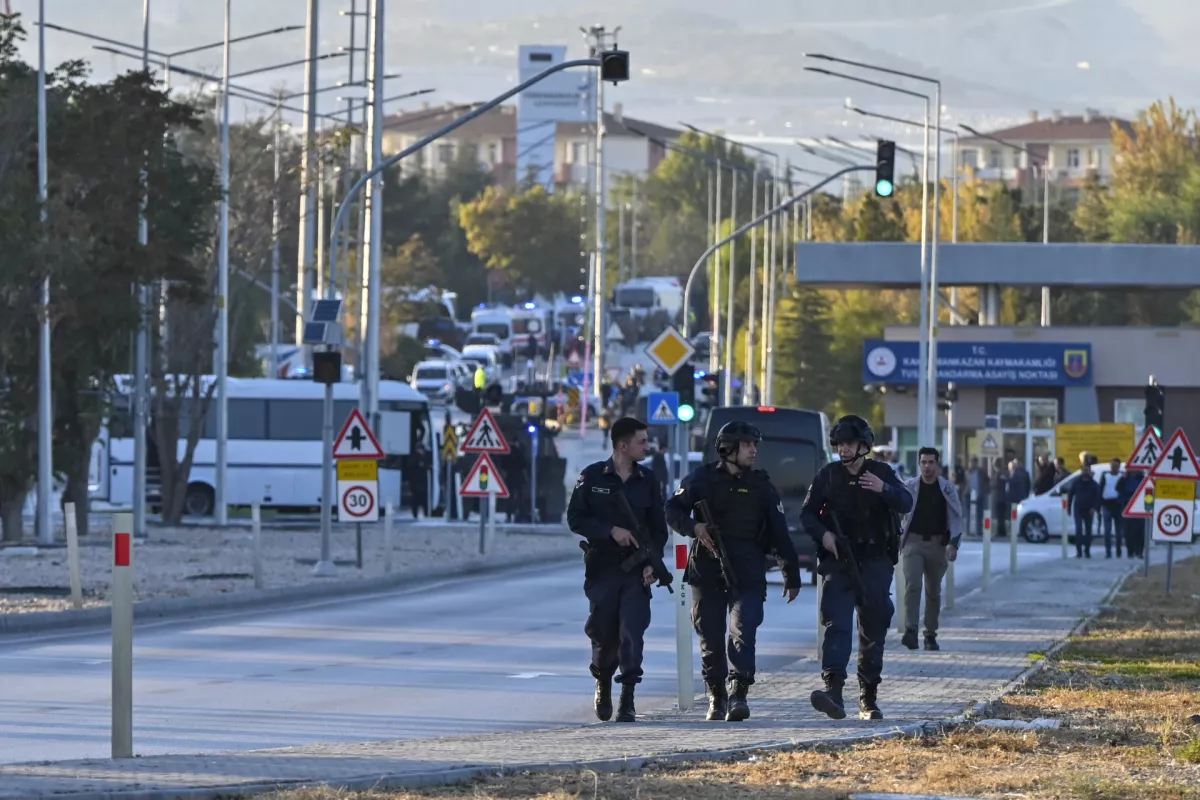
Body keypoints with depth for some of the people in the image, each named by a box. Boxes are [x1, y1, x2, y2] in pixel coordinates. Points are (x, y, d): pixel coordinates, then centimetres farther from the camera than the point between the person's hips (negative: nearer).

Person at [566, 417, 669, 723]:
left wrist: (652, 562, -5)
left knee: (632, 634, -11)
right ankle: (603, 684, 31)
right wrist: (611, 531, -14)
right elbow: (575, 519, -1)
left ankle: (627, 700, -9)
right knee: (603, 634, 4)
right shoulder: (593, 477, 1)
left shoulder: (647, 480, 7)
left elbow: (658, 527, 10)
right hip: (602, 568, -1)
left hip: (636, 571, 1)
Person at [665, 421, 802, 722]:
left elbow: (779, 533, 11)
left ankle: (738, 694, -24)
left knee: (743, 631, -17)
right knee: (710, 638, 4)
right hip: (706, 570, 0)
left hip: (747, 573, 0)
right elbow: (673, 510, 7)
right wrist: (694, 527, -14)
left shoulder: (760, 485, 10)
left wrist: (792, 575, 11)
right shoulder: (703, 478, 6)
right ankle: (716, 698, 15)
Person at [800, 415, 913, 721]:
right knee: (836, 624, -17)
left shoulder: (882, 473, 5)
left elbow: (906, 504, -8)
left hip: (875, 562, 1)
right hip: (838, 559, -1)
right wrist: (822, 534, -11)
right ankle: (833, 690, -30)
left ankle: (869, 697, 18)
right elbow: (807, 513, 9)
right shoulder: (828, 475, 6)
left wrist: (884, 489, -28)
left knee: (873, 630, 7)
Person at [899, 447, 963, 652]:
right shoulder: (909, 487, 1)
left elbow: (957, 518, 5)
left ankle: (930, 635, 18)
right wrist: (896, 536, -5)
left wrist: (953, 544, -5)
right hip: (913, 542, -2)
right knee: (912, 586, -17)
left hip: (937, 544, 2)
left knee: (934, 592, 9)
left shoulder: (947, 489, 3)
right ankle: (910, 631, -24)